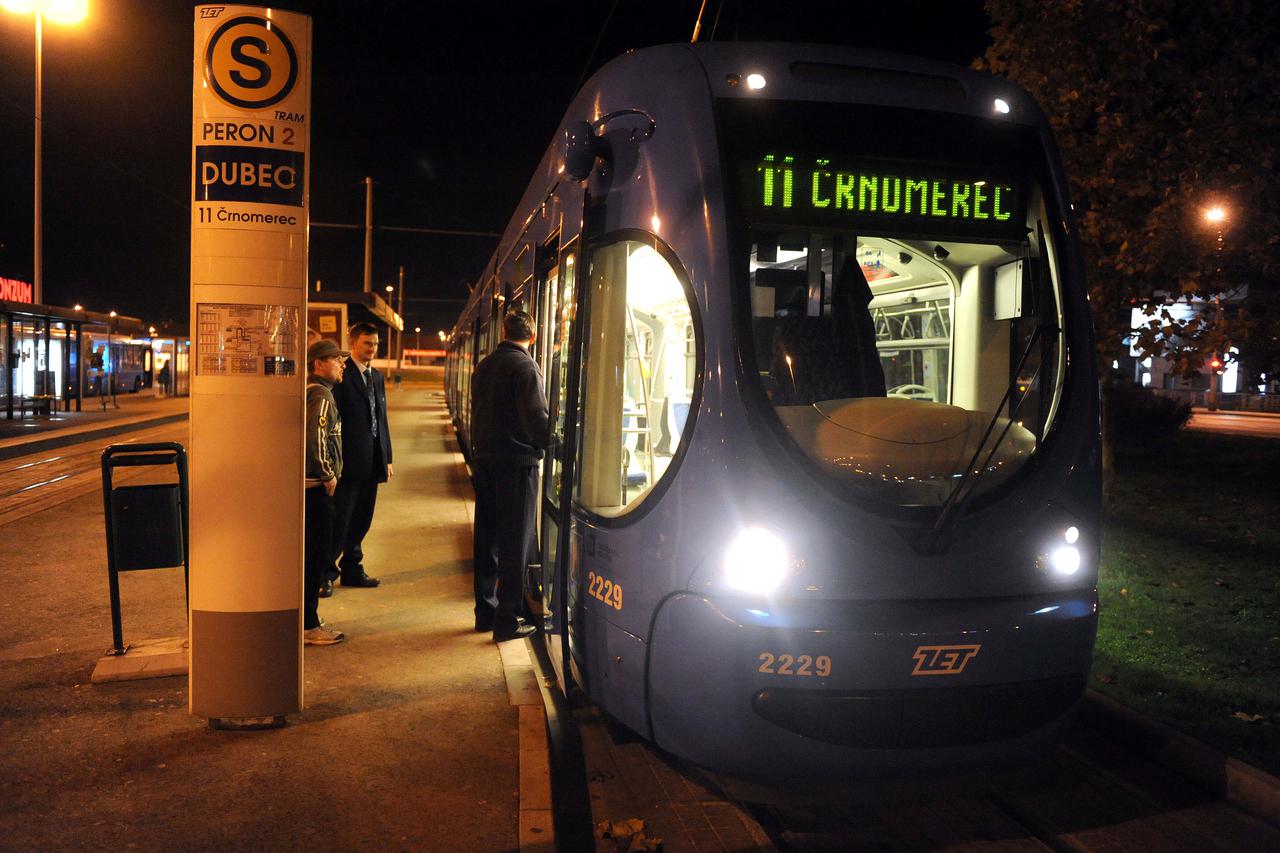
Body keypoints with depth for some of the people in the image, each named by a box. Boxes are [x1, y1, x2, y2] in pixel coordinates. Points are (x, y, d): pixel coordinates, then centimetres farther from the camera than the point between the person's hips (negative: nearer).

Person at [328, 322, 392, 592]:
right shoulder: (341, 374, -8)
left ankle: (352, 568, 24)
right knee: (339, 519, -1)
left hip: (372, 462, 7)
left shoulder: (377, 377, 16)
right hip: (348, 460, -7)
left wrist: (387, 458, 15)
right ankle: (326, 573, 10)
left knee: (361, 519, 13)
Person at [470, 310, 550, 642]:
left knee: (486, 539, 14)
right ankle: (507, 621, 2)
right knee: (514, 543, -1)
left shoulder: (484, 365, 12)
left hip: (484, 461, 7)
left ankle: (485, 612, 23)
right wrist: (558, 446, -6)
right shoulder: (525, 367, -12)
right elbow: (536, 418, -19)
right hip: (516, 464, -7)